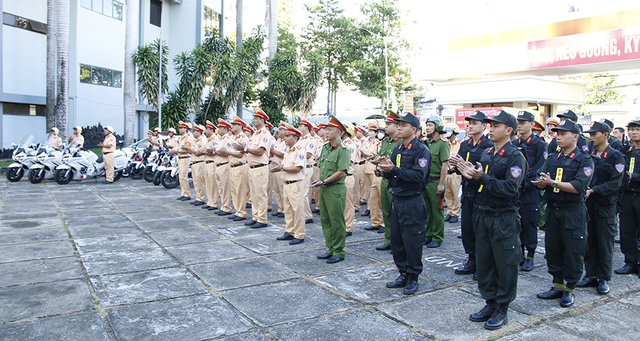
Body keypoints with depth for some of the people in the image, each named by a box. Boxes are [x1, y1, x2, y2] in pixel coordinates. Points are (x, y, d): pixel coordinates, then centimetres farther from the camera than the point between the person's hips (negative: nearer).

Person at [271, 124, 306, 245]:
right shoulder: (287, 150, 15)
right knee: (288, 209, 14)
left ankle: (299, 235, 5)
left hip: (296, 184, -9)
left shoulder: (300, 150, -13)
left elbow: (297, 168, -21)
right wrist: (277, 166, -2)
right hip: (286, 183, 9)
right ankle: (289, 232, 25)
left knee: (297, 210, -3)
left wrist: (281, 168, -18)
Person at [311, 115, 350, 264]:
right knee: (325, 220, 13)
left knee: (336, 221, 0)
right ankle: (330, 249, 25)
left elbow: (342, 172, -19)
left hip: (336, 189, -8)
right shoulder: (325, 147, 13)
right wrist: (319, 179, 0)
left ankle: (339, 252, 11)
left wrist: (324, 182, -16)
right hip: (324, 189, 8)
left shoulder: (342, 149, -12)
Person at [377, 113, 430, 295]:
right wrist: (384, 166, -7)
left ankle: (413, 278, 15)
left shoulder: (421, 150, -10)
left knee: (412, 242, 1)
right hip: (397, 200, 8)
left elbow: (418, 175, -22)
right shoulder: (397, 150, 13)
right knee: (396, 240, 12)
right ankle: (403, 275, 26)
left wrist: (394, 169, -26)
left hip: (412, 203, -8)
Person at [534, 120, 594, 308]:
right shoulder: (552, 158, 10)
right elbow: (540, 182, 1)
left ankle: (570, 289, 17)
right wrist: (542, 182, -22)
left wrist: (553, 183, -25)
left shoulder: (584, 160, -6)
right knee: (552, 249, 11)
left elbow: (579, 186, -19)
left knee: (573, 252, 3)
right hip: (552, 210, 5)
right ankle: (557, 285, 25)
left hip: (573, 213, -5)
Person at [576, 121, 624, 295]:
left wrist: (594, 190, -22)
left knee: (605, 242, 3)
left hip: (605, 205, -4)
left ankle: (604, 279, 13)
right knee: (589, 241, 9)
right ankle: (591, 275, 19)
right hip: (588, 204, 4)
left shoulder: (616, 157, -4)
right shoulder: (588, 155, 9)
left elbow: (615, 183, -13)